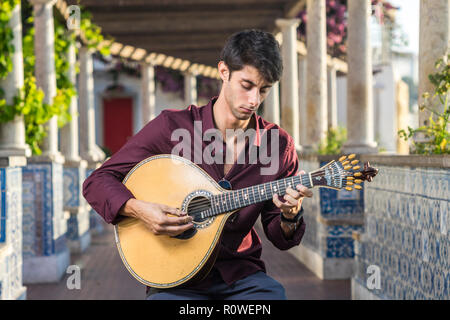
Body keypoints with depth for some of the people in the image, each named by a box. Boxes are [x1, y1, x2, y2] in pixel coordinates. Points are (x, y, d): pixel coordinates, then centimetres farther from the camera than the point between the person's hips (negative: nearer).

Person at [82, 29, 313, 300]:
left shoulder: (279, 144, 4)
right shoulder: (172, 127, -3)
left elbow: (280, 239, 10)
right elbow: (96, 182, -1)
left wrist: (290, 218, -13)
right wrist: (138, 209, -19)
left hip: (241, 275, 3)